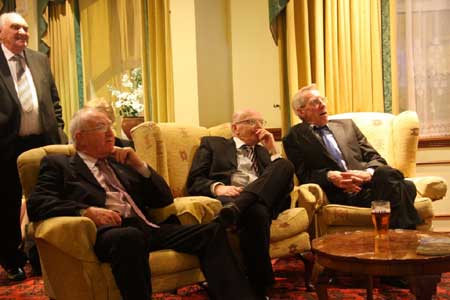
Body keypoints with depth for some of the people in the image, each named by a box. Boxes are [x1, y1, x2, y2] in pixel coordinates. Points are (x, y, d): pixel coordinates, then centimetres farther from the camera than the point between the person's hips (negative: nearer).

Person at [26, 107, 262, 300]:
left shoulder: (121, 163, 27)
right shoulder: (58, 164, 15)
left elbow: (165, 199, 23)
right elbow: (36, 204, -2)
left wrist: (140, 165, 8)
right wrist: (86, 211, -16)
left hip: (147, 228, 5)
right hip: (107, 232, -5)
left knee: (212, 231, -16)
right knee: (130, 236, -40)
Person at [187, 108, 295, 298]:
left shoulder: (263, 152, 33)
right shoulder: (212, 144, 22)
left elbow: (283, 178, 18)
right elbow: (194, 182, 7)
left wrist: (272, 150, 14)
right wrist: (217, 187, -13)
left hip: (264, 199, 4)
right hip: (227, 199, -3)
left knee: (285, 164, -25)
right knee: (256, 211, -39)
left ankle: (237, 207, -43)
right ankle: (259, 287, -33)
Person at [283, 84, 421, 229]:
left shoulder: (347, 125, 25)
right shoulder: (294, 137, 13)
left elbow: (376, 158, 18)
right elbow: (303, 175, 3)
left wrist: (369, 173, -6)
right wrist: (329, 176, -17)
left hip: (367, 182, 5)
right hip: (340, 195, -4)